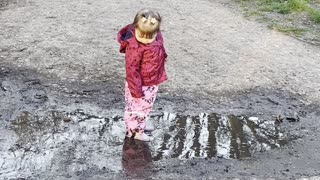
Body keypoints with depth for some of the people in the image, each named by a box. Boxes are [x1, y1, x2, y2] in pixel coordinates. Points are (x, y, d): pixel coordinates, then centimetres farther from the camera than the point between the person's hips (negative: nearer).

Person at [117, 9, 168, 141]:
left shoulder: (155, 35, -10)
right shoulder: (134, 46, -33)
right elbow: (132, 70, -26)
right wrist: (136, 89, -20)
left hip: (152, 82, 8)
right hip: (141, 84, -8)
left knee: (145, 106, 26)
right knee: (137, 107, 13)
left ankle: (140, 125, 49)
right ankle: (134, 131, 34)